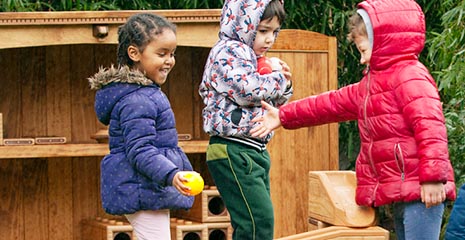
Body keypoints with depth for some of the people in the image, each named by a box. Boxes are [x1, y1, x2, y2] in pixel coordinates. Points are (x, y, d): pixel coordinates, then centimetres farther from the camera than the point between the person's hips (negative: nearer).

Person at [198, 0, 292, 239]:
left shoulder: (252, 56, 20)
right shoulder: (229, 51, -12)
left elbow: (269, 103, 28)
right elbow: (248, 90, -26)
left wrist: (284, 86, 8)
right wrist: (279, 80, -9)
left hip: (254, 151, 11)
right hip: (233, 151, -11)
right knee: (260, 219, -16)